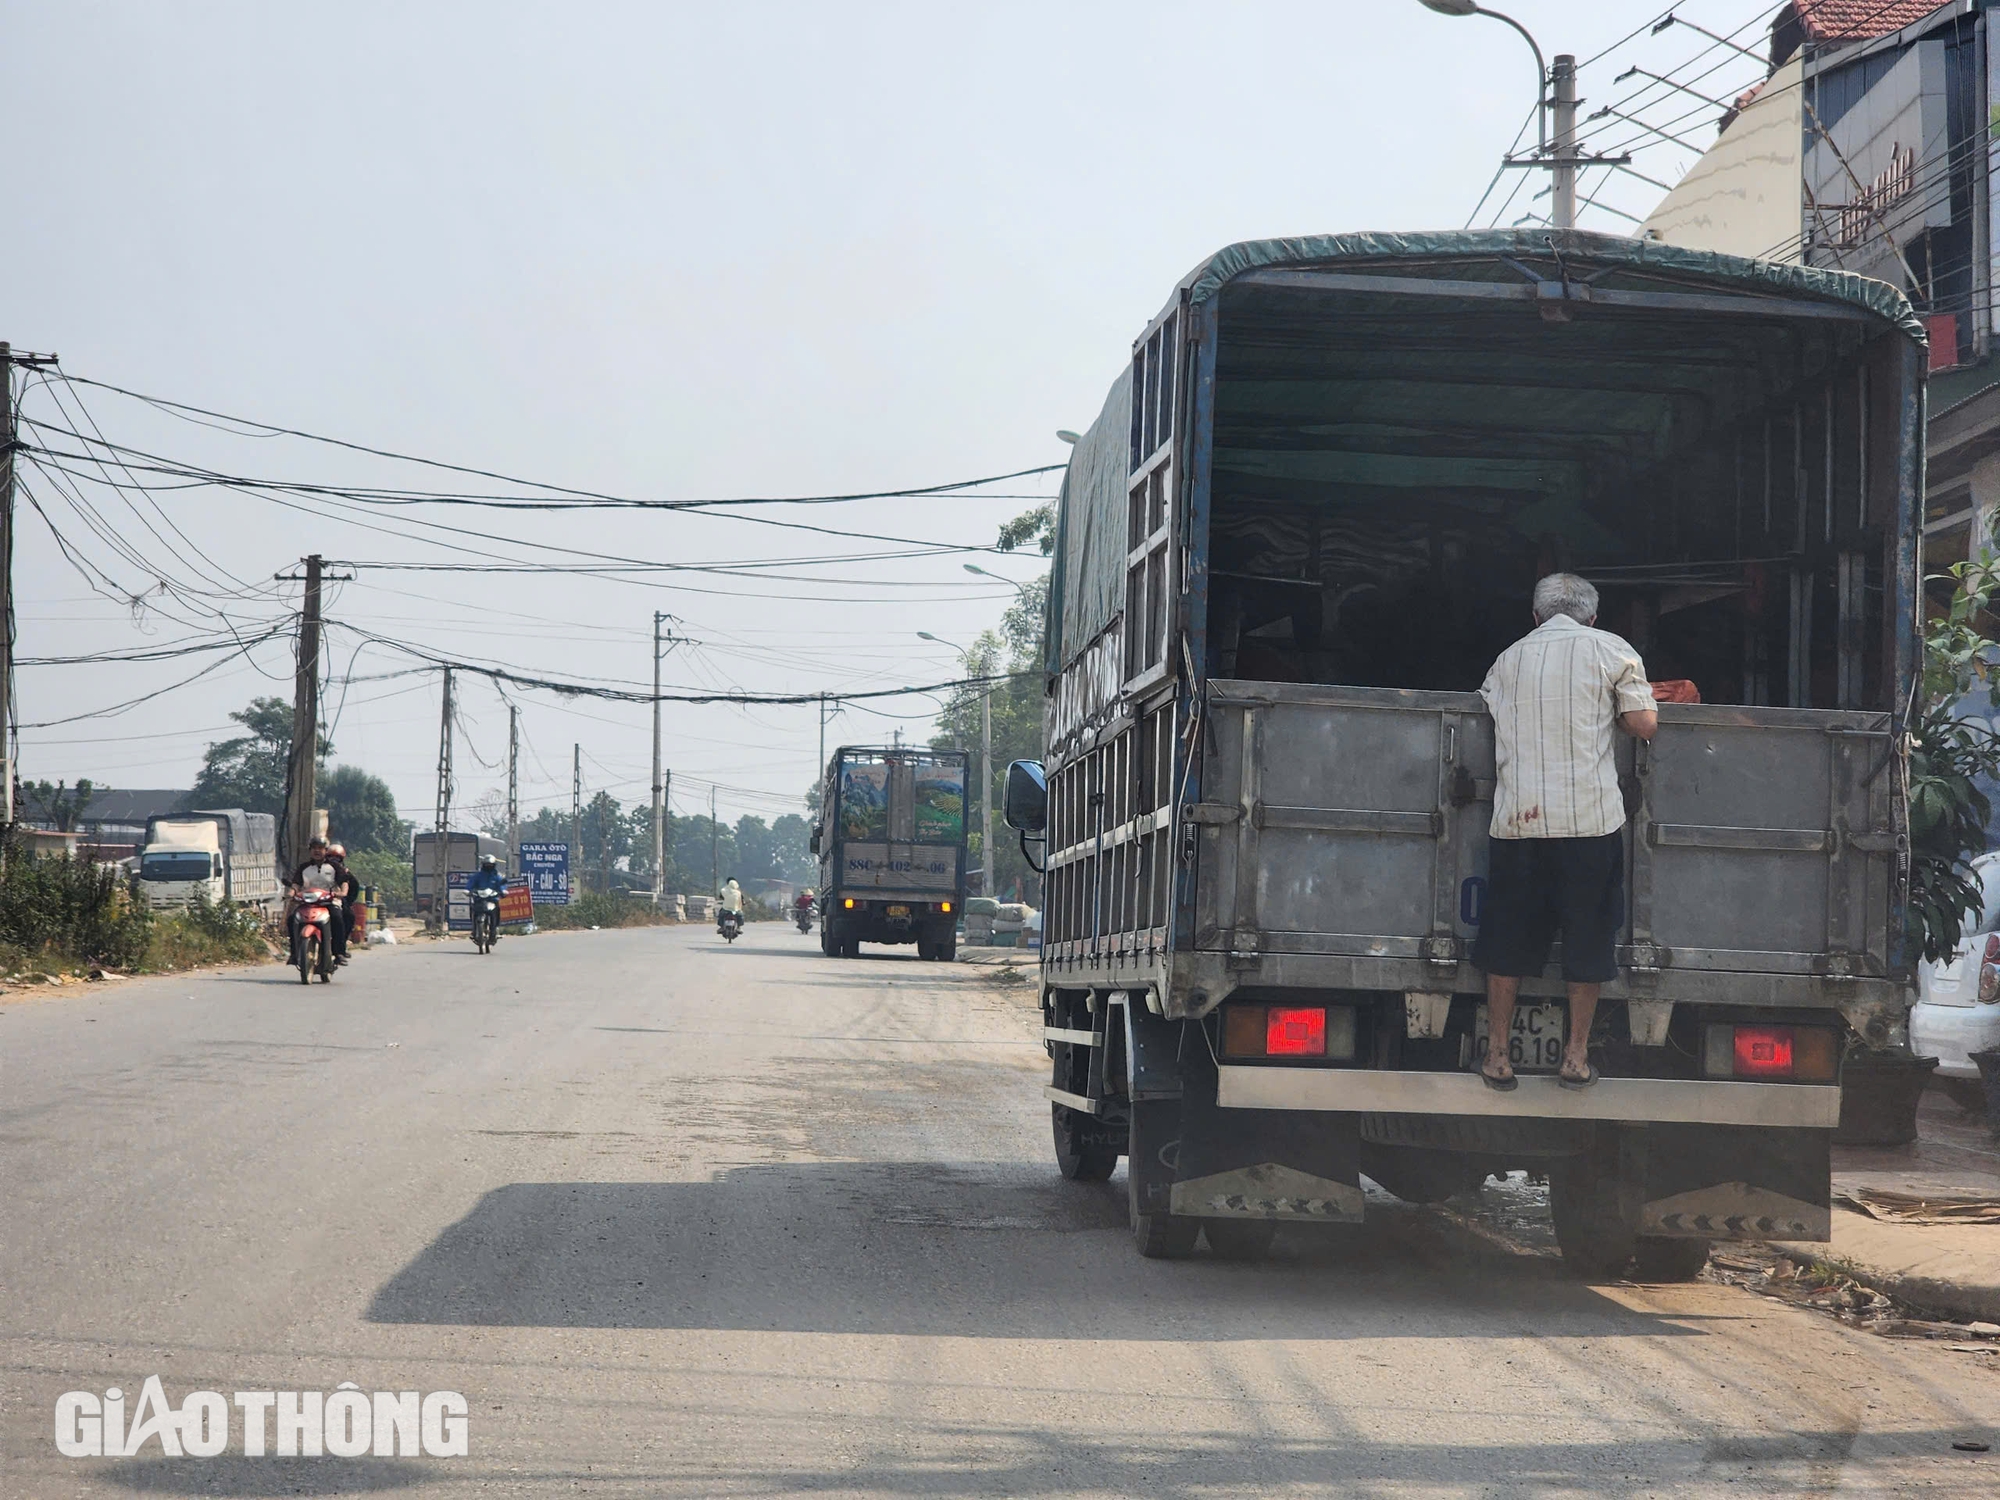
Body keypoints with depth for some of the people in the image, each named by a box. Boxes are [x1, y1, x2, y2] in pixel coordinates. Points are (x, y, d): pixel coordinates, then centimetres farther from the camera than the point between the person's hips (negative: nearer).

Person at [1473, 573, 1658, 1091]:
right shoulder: (1610, 649, 5)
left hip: (1517, 818, 2)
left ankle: (1497, 1055, 15)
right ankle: (1576, 1057, 14)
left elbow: (1486, 716, 19)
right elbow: (1644, 725, 0)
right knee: (1587, 937, 10)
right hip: (1590, 816, -2)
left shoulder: (1507, 660, 14)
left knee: (1507, 939, 11)